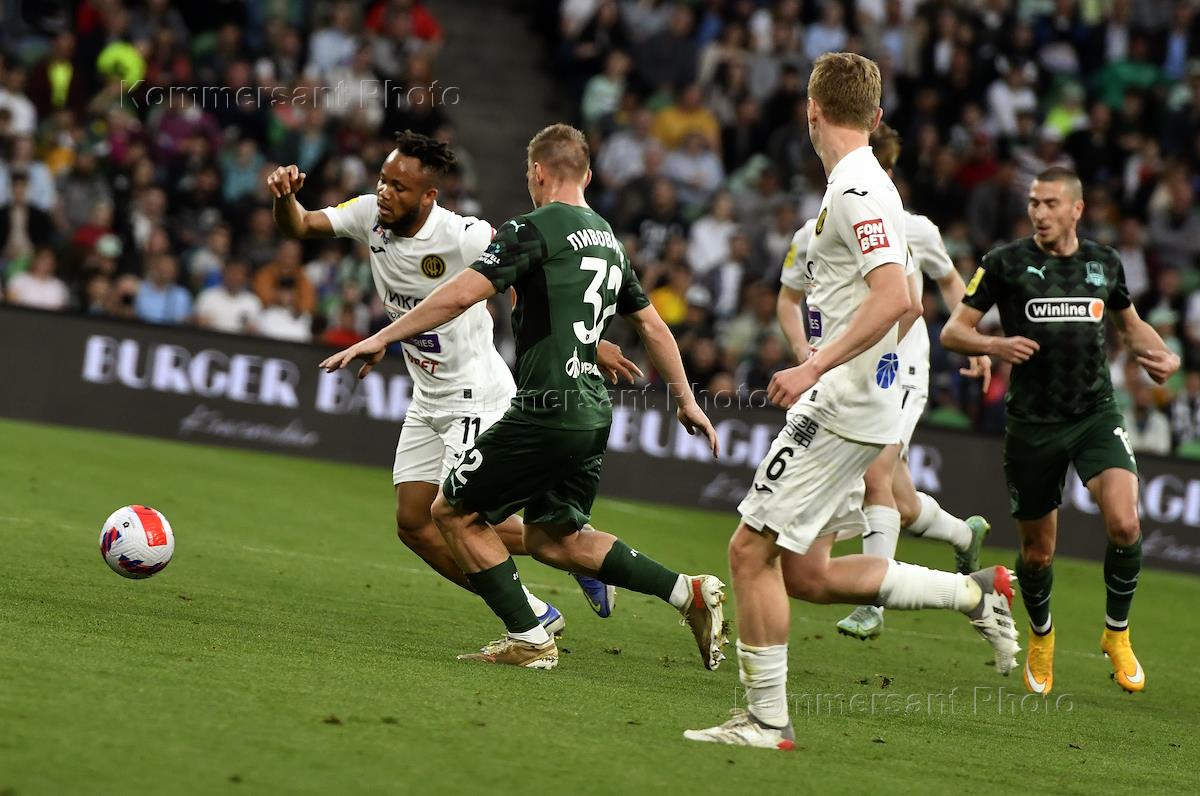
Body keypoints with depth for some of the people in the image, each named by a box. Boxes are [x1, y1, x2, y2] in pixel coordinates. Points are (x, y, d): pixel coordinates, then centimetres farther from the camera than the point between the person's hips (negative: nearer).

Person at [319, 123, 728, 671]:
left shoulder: (534, 229, -8)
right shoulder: (609, 241, 17)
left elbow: (459, 296, -17)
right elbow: (652, 326, 25)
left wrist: (383, 338, -11)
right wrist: (685, 400, 35)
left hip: (546, 410, -8)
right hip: (593, 416, 8)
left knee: (454, 512, 6)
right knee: (550, 537, 20)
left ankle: (528, 639, 4)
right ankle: (689, 592, 12)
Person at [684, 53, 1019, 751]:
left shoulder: (856, 190, -16)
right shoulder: (866, 185, 15)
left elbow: (894, 297, -28)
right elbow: (899, 301, 25)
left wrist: (813, 369, -29)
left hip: (841, 407, -10)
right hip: (845, 407, 10)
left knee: (752, 550, -7)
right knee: (805, 573, 11)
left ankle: (767, 720, -2)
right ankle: (976, 592, 16)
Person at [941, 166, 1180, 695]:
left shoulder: (1104, 263, 7)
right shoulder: (1005, 263, -3)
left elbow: (1131, 324, 24)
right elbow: (952, 332, -2)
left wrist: (1162, 356, 4)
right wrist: (993, 345, -22)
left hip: (1096, 414, 1)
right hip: (1031, 423, -1)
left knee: (1124, 523, -21)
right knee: (1037, 550, 7)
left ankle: (1117, 633, 3)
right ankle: (1040, 639, 37)